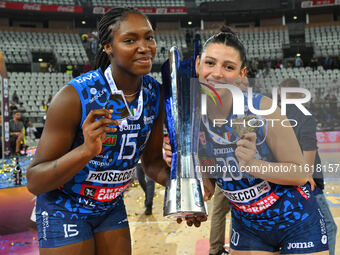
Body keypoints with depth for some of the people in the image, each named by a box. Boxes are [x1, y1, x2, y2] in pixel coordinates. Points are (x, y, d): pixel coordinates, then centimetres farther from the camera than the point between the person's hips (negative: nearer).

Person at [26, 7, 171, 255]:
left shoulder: (156, 94, -9)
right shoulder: (75, 96, -27)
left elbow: (152, 160, 4)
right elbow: (34, 181, -25)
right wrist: (86, 151, -41)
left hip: (111, 205, 5)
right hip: (64, 208, -5)